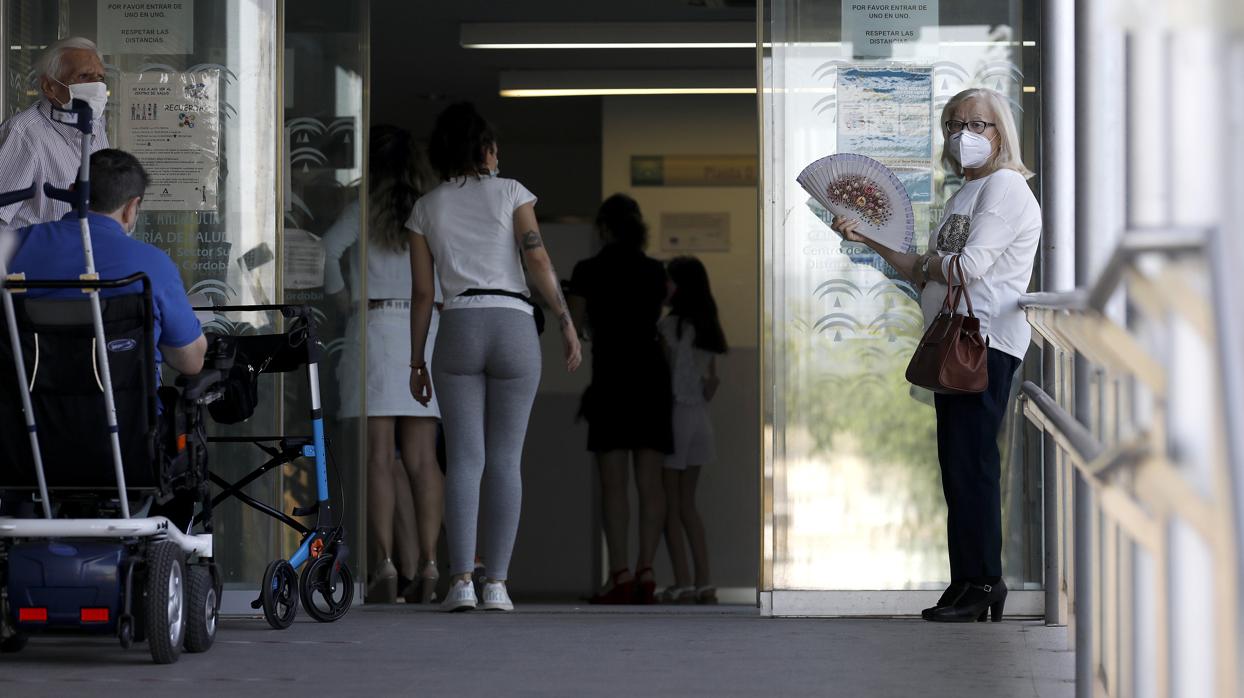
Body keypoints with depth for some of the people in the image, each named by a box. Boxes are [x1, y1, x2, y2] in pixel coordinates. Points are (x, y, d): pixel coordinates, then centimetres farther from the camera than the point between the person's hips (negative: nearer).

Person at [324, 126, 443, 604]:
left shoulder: (367, 208, 1)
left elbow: (327, 250, -13)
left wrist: (344, 298, 0)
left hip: (376, 326, -3)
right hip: (427, 329, 3)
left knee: (379, 455, -4)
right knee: (420, 458, 3)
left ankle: (387, 564, -11)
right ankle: (426, 565, -1)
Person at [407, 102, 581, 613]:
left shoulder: (426, 209, 11)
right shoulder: (509, 192, 6)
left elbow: (423, 292, 9)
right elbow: (538, 260, -5)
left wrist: (417, 361, 13)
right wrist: (566, 323, -1)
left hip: (459, 327, 1)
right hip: (514, 325, -1)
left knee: (464, 459, -1)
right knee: (505, 460, 1)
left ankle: (461, 581, -11)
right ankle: (496, 583, -2)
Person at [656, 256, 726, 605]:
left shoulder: (670, 325, -12)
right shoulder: (708, 328, 10)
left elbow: (667, 376, -13)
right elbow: (712, 380, 12)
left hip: (675, 413, -7)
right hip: (699, 416, 7)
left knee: (670, 505, -1)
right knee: (687, 504, 12)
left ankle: (683, 584, -6)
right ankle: (705, 583, 6)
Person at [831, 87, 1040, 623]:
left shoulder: (1005, 186, -5)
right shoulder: (963, 195, 24)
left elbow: (969, 267, -16)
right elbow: (928, 276, 20)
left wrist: (924, 264, 3)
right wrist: (871, 238, 14)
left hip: (987, 341, -9)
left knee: (971, 460, -11)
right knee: (957, 463, 6)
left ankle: (982, 583, -9)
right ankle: (967, 583, 8)